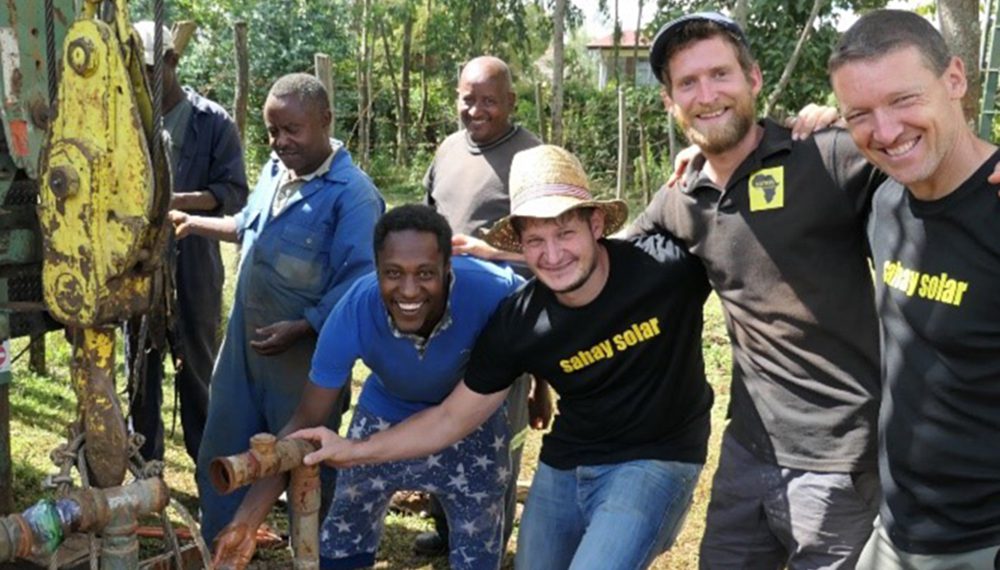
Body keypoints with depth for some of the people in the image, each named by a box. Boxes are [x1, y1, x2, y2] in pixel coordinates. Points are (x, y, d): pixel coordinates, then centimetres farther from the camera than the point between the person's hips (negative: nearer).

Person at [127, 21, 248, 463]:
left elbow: (234, 193, -6)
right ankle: (144, 460, 23)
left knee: (198, 361, 9)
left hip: (194, 261, -2)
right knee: (141, 361, 11)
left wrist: (178, 201, -21)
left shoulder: (213, 122, -2)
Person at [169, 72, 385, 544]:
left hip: (304, 356, -8)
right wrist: (192, 223, 24)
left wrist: (300, 328, -27)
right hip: (242, 344, 8)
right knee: (220, 461, 17)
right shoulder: (275, 169, 8)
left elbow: (358, 284, -23)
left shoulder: (353, 194, -18)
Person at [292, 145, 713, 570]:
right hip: (564, 465, 4)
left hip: (655, 460, -4)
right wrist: (356, 451, -7)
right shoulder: (516, 323, -11)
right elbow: (453, 417, 0)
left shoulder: (666, 264, -21)